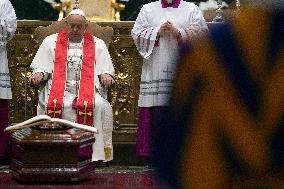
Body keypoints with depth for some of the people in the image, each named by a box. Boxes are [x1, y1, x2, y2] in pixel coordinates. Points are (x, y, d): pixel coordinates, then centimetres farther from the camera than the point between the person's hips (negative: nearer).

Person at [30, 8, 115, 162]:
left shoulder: (97, 44, 20)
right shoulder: (51, 41, 20)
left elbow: (106, 69, 16)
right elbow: (41, 66, 17)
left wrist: (106, 76, -7)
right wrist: (38, 74, -5)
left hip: (89, 90, 0)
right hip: (59, 89, 0)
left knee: (100, 106, -33)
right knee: (54, 105, -34)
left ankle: (99, 151, -29)